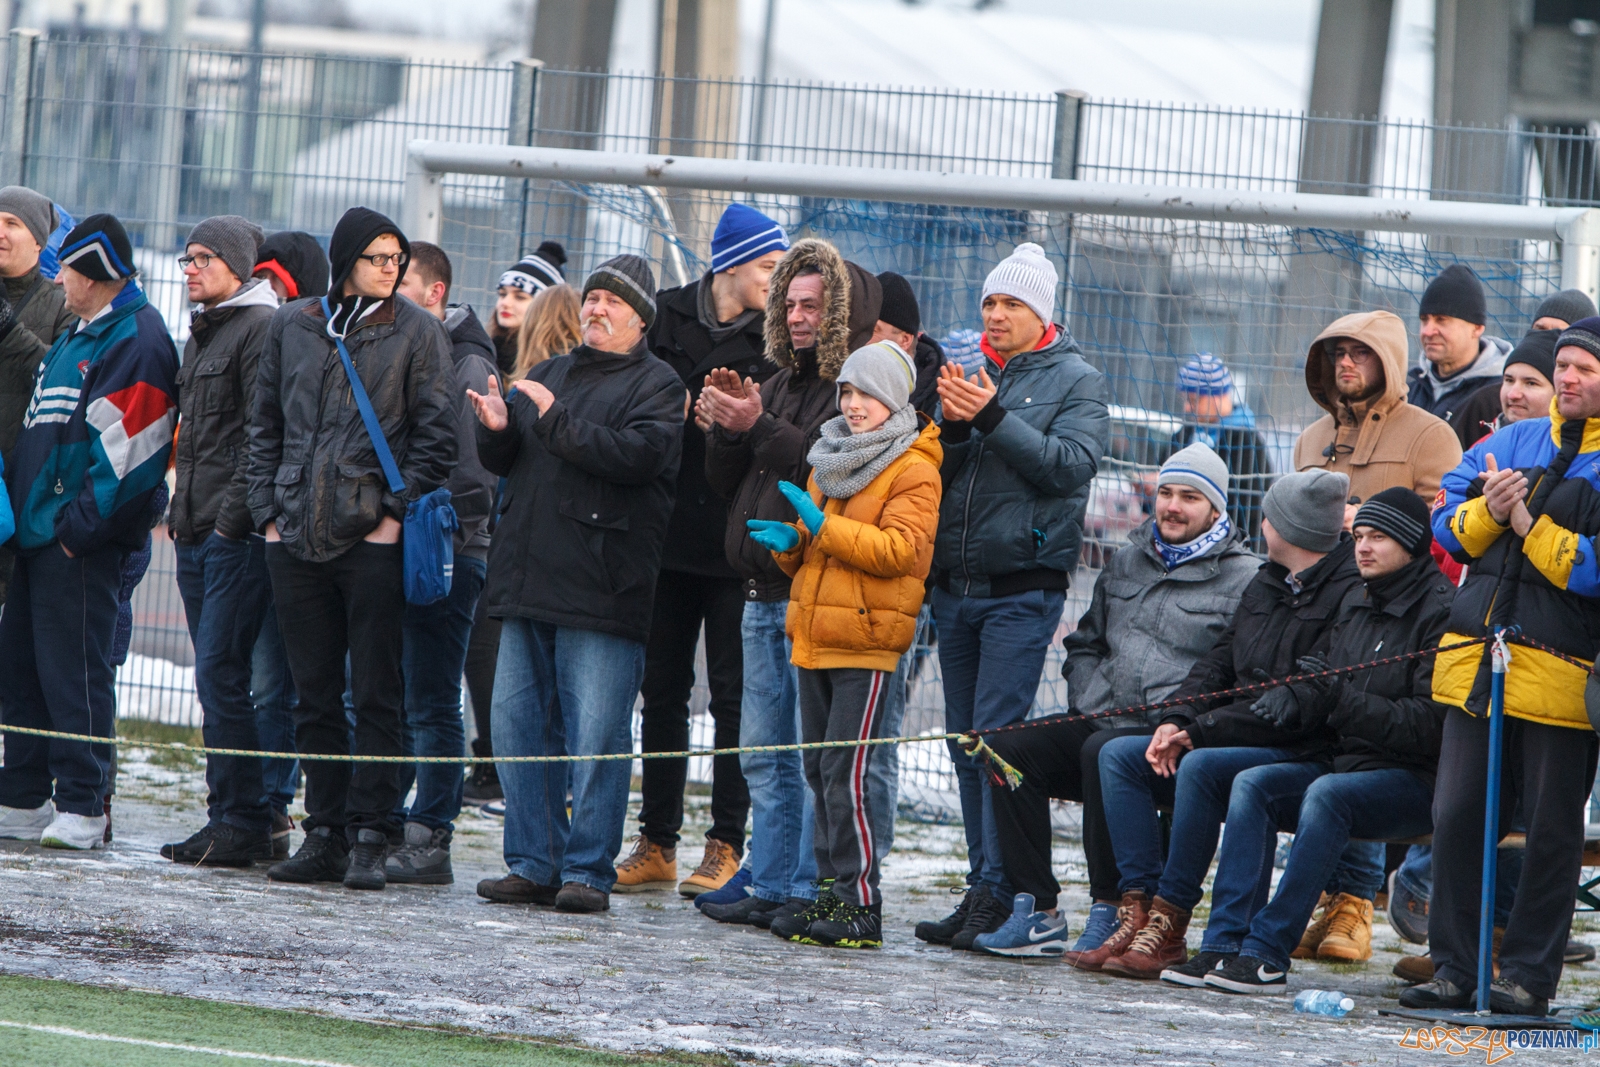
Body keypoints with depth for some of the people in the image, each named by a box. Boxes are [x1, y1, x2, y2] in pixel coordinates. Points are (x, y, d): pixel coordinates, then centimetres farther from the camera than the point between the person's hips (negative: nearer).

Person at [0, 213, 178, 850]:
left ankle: (83, 809, -7)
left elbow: (125, 449, -18)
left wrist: (80, 526, -21)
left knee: (73, 671, -9)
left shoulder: (135, 340, -11)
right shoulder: (78, 335, 21)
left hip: (82, 541, -10)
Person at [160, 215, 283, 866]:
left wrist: (233, 516, -17)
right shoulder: (202, 335, 21)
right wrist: (181, 512, 18)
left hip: (237, 536, -9)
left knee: (220, 674, -12)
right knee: (216, 677, 7)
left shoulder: (261, 328, -8)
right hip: (197, 532, 9)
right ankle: (233, 821, 9)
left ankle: (242, 823, -11)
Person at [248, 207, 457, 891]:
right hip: (297, 539, 4)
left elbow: (437, 433, -1)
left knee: (376, 697, -3)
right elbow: (266, 426, 16)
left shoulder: (415, 332, 2)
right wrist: (269, 512, 7)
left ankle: (369, 839, -2)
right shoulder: (292, 326, 11)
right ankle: (324, 835, 12)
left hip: (375, 539, -4)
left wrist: (396, 512, -9)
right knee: (315, 697, 7)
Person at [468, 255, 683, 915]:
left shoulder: (656, 386, 0)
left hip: (602, 588, -7)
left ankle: (587, 871, -2)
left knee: (594, 735, -7)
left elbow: (639, 454, -18)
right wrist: (497, 429, -3)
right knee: (518, 724, 7)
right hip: (529, 582, 7)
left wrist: (555, 421, -20)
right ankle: (534, 865, 14)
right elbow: (502, 462, 19)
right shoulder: (548, 376, 20)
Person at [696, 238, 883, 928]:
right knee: (763, 754, 11)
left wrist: (757, 427, -19)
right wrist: (725, 426, 1)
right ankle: (768, 883, 16)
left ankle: (808, 891, -5)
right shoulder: (780, 383, 19)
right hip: (764, 594, 9)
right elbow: (725, 482, 20)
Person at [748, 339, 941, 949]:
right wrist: (790, 540, 5)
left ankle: (861, 905, -10)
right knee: (819, 768, 9)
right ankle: (831, 892, 14)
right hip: (816, 636, 8)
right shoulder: (831, 458, 19)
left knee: (845, 771, -12)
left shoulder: (913, 472, -7)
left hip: (866, 643, -8)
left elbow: (900, 549, -19)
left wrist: (824, 526, -21)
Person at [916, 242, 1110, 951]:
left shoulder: (1075, 381, 0)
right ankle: (983, 885, 12)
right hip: (955, 585, 6)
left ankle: (999, 895, -12)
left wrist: (993, 417, -21)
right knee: (965, 744, 7)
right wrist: (954, 425, -11)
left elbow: (1072, 464, -14)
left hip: (1023, 590, -6)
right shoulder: (974, 373, 15)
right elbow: (935, 473, 10)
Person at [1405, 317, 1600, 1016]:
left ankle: (1528, 976, 7)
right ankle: (1454, 969, 10)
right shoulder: (1514, 442, 15)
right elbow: (1448, 526, 14)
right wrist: (1486, 511, -6)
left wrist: (1527, 521, -14)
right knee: (1457, 816, 3)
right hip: (1476, 661, 5)